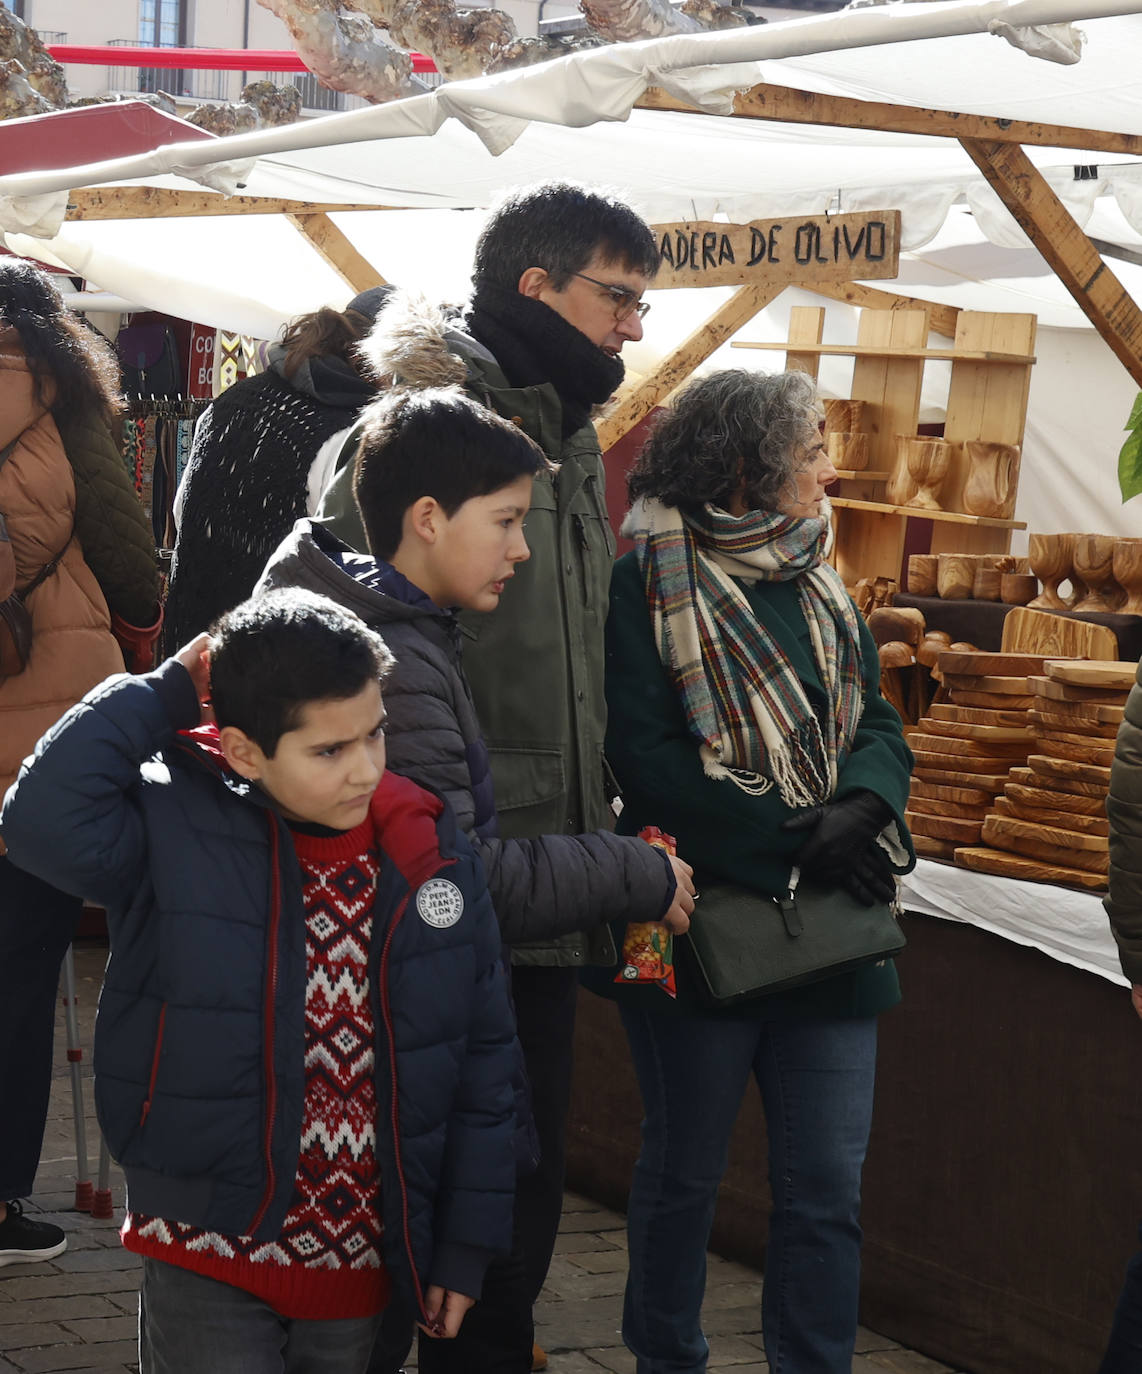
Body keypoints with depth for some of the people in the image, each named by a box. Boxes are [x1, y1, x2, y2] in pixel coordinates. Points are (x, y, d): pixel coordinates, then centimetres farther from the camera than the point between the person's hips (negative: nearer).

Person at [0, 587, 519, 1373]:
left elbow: (483, 1057, 4)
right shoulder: (178, 833, -12)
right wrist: (167, 694, -21)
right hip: (212, 1266, -3)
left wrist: (467, 1244, 5)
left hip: (361, 1271, 3)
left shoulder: (430, 857, -3)